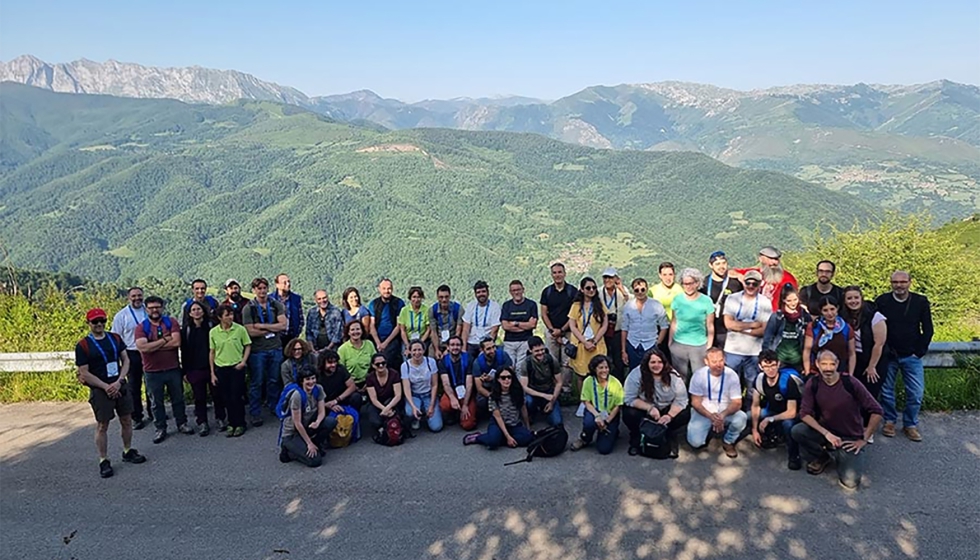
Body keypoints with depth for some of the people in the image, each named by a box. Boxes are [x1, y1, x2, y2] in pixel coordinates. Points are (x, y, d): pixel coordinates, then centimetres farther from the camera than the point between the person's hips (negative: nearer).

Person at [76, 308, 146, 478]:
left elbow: (126, 360, 5)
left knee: (127, 420, 12)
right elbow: (84, 373, -10)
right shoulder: (83, 346, -8)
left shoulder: (115, 338, 5)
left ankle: (128, 452, 28)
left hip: (121, 386, 4)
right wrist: (105, 386, -15)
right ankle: (104, 461, 13)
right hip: (100, 390, -4)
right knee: (102, 425, 3)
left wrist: (118, 382, -9)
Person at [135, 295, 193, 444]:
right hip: (153, 372, -1)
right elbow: (143, 348, -20)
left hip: (173, 369, 1)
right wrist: (165, 339, -15)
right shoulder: (141, 327, -4)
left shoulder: (171, 322, -2)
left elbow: (176, 342, -16)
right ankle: (161, 429, 24)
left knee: (178, 398, 14)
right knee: (157, 402, 11)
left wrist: (153, 346, -14)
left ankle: (182, 424, 29)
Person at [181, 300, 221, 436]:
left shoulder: (211, 325, 0)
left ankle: (220, 419, 20)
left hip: (212, 367, -1)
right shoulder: (186, 330, 4)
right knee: (199, 397, 7)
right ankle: (202, 423, 15)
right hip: (195, 369, 1)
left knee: (217, 394, 6)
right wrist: (185, 371, 2)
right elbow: (184, 351, 5)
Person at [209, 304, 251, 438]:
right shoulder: (213, 332, -1)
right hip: (220, 369, 2)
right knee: (226, 399, 8)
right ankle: (231, 424, 21)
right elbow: (212, 353, 7)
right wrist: (212, 373, 6)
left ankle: (240, 424, 15)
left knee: (236, 397, 0)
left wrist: (243, 362, -9)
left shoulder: (240, 329, -7)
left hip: (237, 368, -2)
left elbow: (248, 346, 4)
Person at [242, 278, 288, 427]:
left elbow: (283, 325, -8)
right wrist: (273, 329, -7)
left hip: (276, 349, 2)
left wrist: (262, 326, -11)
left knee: (274, 381, 11)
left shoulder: (277, 305, 4)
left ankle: (275, 408, 26)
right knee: (256, 383, 3)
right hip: (257, 350, -2)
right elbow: (250, 332, -11)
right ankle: (255, 414, 13)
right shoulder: (248, 308, -2)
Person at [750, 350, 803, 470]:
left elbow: (791, 413, -28)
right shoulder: (759, 379, -17)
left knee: (788, 424, -38)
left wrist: (769, 420, -22)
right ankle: (772, 435, 13)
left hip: (792, 414, -6)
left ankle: (794, 456, -12)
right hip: (772, 410, 6)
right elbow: (755, 406, -5)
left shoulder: (788, 381, -31)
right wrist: (754, 430, -7)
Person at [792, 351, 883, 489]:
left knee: (850, 481, -21)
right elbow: (805, 413, -10)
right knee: (797, 431, -26)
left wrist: (864, 439, -11)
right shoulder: (813, 384, -10)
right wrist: (827, 433, -23)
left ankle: (840, 456, 13)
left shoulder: (850, 383, -18)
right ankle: (821, 457, 4)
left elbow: (876, 411, -12)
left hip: (850, 438, -3)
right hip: (826, 432, 3)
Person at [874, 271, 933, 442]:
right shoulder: (882, 301, -6)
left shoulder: (921, 302, -3)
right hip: (888, 356, 0)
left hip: (912, 356, 1)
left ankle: (910, 425, 18)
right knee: (886, 391, 8)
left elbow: (927, 329, 3)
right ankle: (889, 421, 24)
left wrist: (920, 351, -2)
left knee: (916, 393, 1)